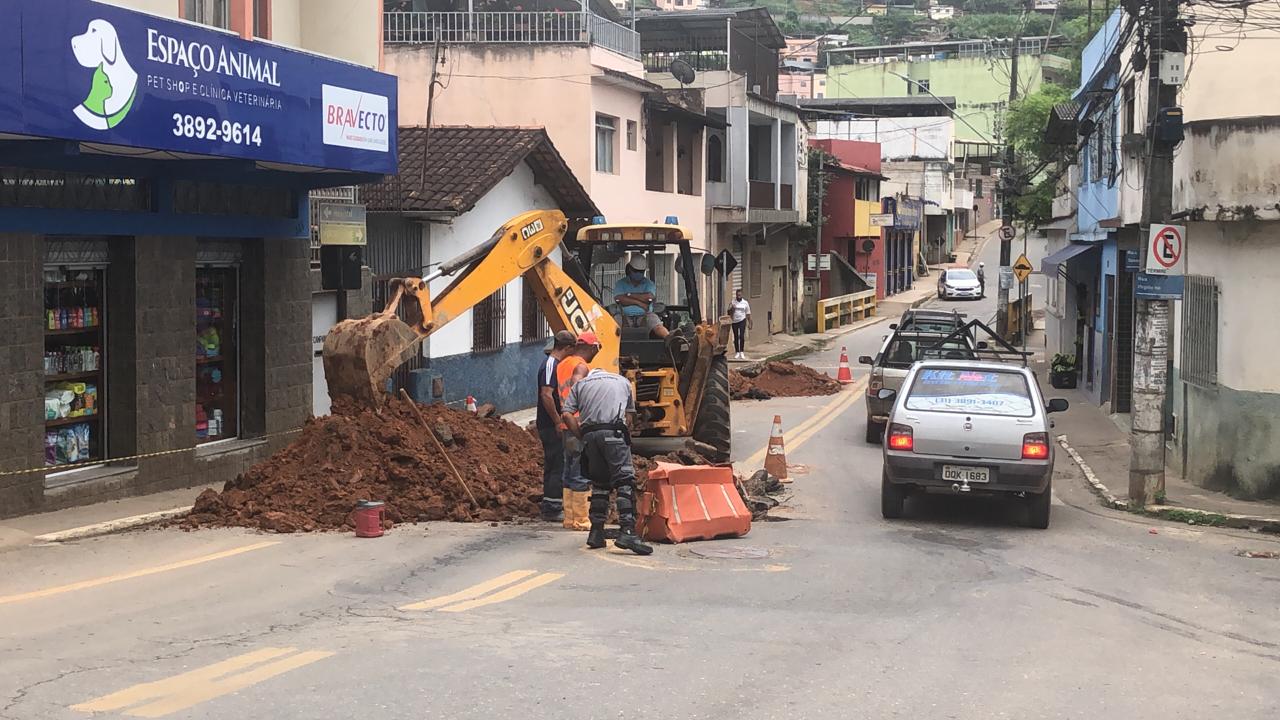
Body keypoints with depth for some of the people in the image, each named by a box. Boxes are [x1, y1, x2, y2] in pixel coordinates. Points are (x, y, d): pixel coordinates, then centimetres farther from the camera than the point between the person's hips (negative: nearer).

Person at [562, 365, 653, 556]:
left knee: (599, 483, 15)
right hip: (614, 431, -2)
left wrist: (581, 436, 15)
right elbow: (630, 416, 20)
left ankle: (596, 532, 11)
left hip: (589, 433, 3)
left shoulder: (580, 384, 25)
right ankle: (627, 531, -20)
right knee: (625, 481, -7)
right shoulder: (622, 381, 27)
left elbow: (567, 415, 10)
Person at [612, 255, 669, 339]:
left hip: (644, 316, 0)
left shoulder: (648, 283, 16)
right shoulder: (620, 283, 14)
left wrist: (629, 295, 0)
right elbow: (618, 299, -5)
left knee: (657, 325, -29)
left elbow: (649, 297, -5)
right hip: (626, 317, 0)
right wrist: (639, 302, -7)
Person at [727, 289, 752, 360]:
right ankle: (737, 352, 14)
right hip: (734, 321, 2)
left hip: (742, 321, -2)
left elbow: (748, 314, 8)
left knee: (742, 336, -12)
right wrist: (731, 309, -16)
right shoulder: (732, 303, 3)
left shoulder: (745, 303, 3)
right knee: (736, 337, 6)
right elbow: (729, 313, 6)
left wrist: (749, 323, 5)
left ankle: (742, 352, -9)